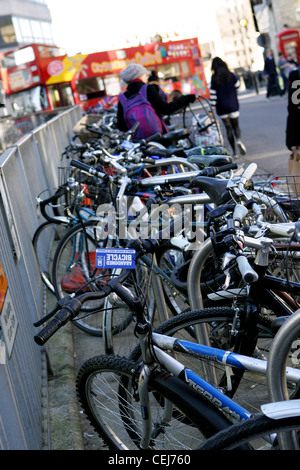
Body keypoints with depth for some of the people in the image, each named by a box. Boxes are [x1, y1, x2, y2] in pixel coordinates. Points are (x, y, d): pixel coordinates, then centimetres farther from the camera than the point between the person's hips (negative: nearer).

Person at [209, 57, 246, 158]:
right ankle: (238, 140, -21)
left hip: (222, 107, -1)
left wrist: (212, 108, -8)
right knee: (236, 125, 12)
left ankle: (234, 151, 7)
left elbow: (213, 94, -10)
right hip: (233, 105, 1)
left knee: (228, 128, 8)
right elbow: (237, 86, 10)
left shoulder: (214, 78, -9)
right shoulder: (231, 75, -3)